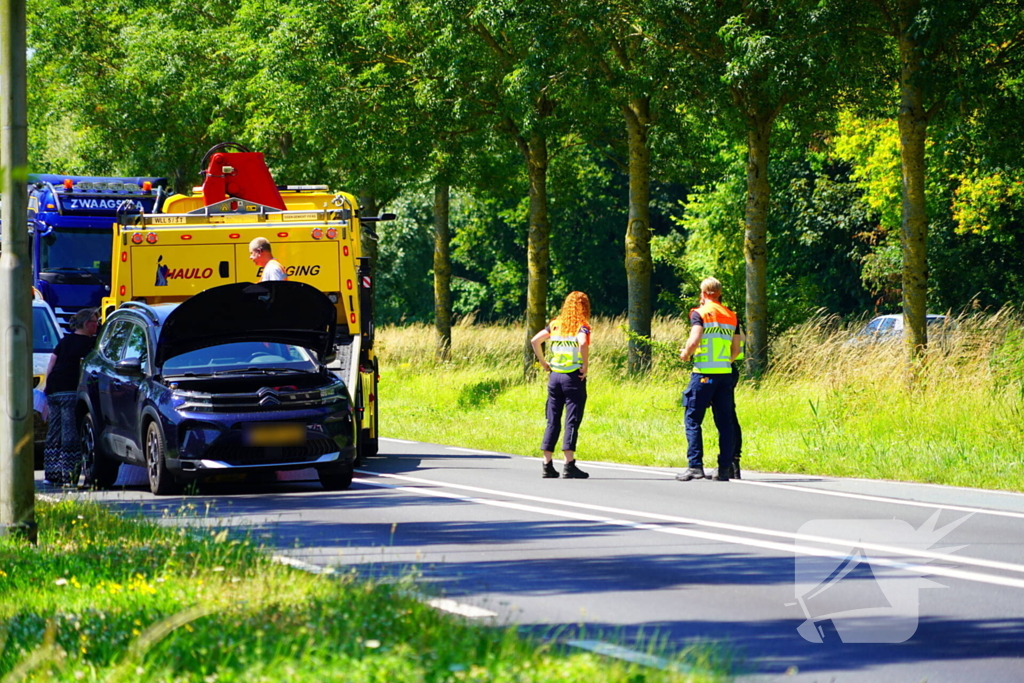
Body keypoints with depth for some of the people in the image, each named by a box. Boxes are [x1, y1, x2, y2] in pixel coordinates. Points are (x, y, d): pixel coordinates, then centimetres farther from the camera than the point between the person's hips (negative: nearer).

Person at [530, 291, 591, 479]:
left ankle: (547, 465, 9)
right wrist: (585, 365, -14)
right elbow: (583, 344, -27)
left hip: (554, 376, 5)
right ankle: (569, 465, -7)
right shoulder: (581, 327, -7)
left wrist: (543, 363, 10)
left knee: (553, 421, 9)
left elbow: (535, 340, 4)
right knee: (572, 421, -3)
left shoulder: (555, 324, 8)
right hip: (573, 378, -5)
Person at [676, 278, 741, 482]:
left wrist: (685, 354, 2)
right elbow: (736, 350, 12)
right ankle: (725, 468, 4)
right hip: (725, 373, 5)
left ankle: (695, 466, -8)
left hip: (703, 373, -5)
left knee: (693, 419, 0)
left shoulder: (700, 314, -4)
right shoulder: (731, 316, 11)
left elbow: (694, 340, -17)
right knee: (725, 421, 6)